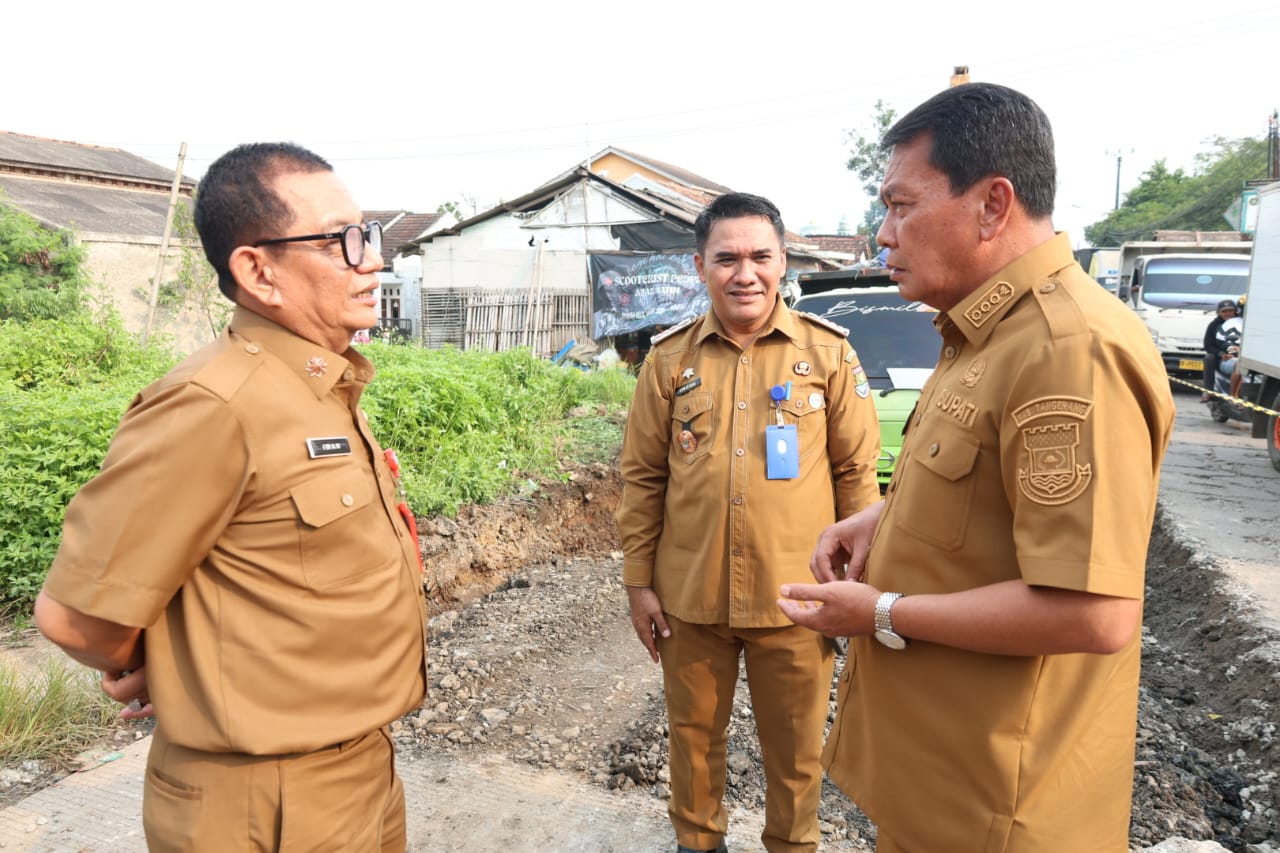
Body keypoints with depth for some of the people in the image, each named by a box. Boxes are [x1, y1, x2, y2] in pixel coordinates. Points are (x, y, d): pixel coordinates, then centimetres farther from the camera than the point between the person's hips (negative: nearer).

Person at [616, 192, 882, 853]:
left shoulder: (828, 352, -3)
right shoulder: (669, 359, 0)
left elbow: (856, 472, 1)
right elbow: (642, 477, 3)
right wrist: (639, 580, 3)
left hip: (795, 597, -1)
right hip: (689, 597, 2)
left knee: (795, 748, 16)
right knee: (694, 734, 19)